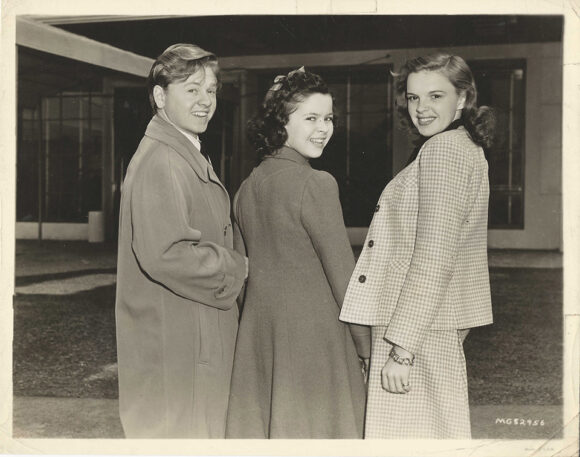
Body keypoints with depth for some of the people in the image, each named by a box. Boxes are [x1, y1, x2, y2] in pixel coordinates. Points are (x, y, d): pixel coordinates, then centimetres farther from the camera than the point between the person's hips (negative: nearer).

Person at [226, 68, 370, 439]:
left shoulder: (248, 187, 6)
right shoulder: (316, 184, -15)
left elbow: (244, 272, 11)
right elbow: (343, 274, -14)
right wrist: (368, 347, -5)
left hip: (258, 335, 7)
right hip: (315, 336, -7)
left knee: (262, 425, 14)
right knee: (313, 426, 5)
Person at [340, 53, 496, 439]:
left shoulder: (443, 150, -15)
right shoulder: (466, 147, 16)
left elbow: (433, 260, -22)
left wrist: (402, 348, -21)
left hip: (419, 332, -10)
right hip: (440, 327, 10)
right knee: (436, 431, 17)